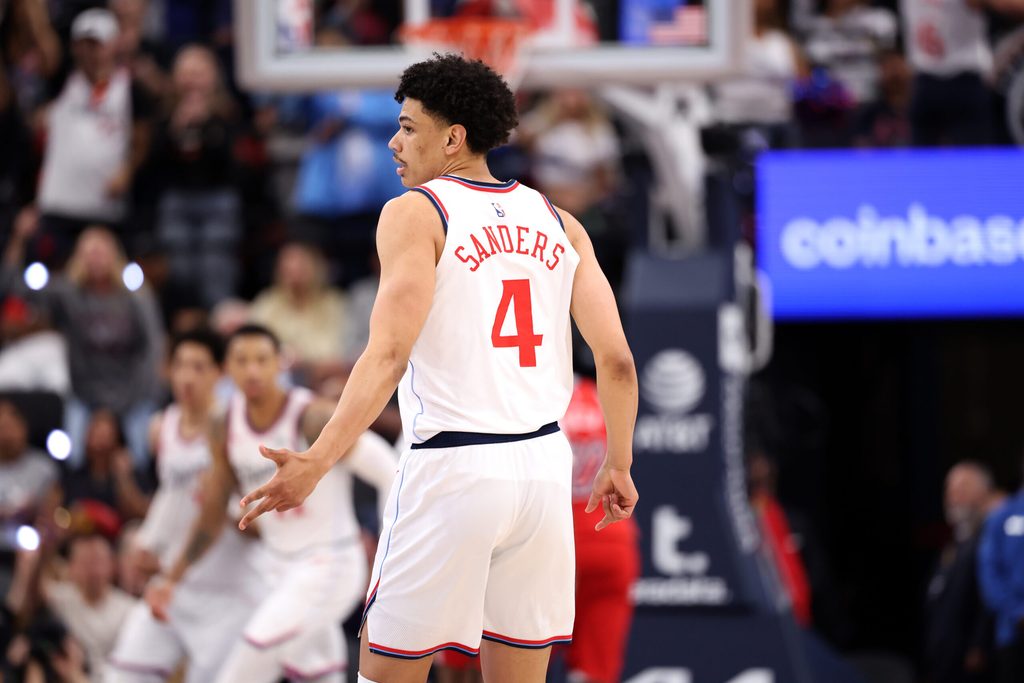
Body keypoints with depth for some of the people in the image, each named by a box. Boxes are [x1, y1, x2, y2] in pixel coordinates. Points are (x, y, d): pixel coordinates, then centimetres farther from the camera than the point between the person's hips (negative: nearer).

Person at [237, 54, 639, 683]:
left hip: (452, 469, -5)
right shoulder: (557, 222, 12)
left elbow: (390, 353, -17)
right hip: (544, 465, 5)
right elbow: (617, 359, 6)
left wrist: (319, 461, -23)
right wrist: (620, 466, 19)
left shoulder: (415, 213, -4)